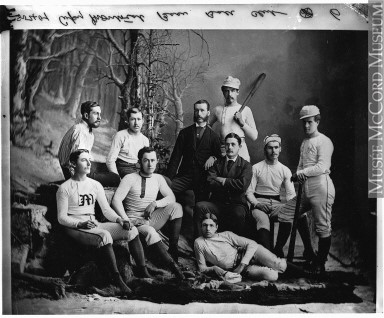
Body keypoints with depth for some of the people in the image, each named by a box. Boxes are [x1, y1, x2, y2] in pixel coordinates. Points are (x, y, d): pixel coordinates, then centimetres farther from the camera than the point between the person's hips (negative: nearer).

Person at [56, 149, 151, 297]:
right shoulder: (65, 188, -1)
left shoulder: (95, 185, 15)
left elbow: (106, 210, 13)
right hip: (75, 228, -6)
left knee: (132, 231, -13)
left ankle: (143, 272, -10)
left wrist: (119, 220, -7)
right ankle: (117, 279, -31)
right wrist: (81, 224, -21)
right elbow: (62, 218, -5)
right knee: (105, 236, -36)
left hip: (94, 225, 6)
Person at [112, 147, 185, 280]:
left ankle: (173, 248, -15)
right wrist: (126, 221, -24)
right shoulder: (130, 178, -4)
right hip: (135, 221, -5)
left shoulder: (158, 178, 11)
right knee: (150, 232, -38)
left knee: (176, 207, -18)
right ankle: (173, 266, -34)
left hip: (151, 219, 5)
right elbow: (116, 200, -13)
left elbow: (171, 197, 6)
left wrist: (155, 204, -13)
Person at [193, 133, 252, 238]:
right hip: (217, 203, 2)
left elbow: (242, 185, -13)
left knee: (239, 214, -36)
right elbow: (210, 184, -3)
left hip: (237, 203, -2)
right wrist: (231, 185, -7)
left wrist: (223, 181, -5)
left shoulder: (246, 165, 6)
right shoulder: (217, 163, 13)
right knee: (199, 206, -26)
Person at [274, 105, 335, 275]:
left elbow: (322, 167, -15)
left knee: (323, 228, -3)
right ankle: (277, 252, 16)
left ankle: (320, 264, 5)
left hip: (321, 187, -8)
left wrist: (301, 173, -11)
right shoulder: (304, 142, 21)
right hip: (305, 188, 9)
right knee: (285, 215, 7)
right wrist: (298, 175, -3)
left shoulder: (324, 141, -4)